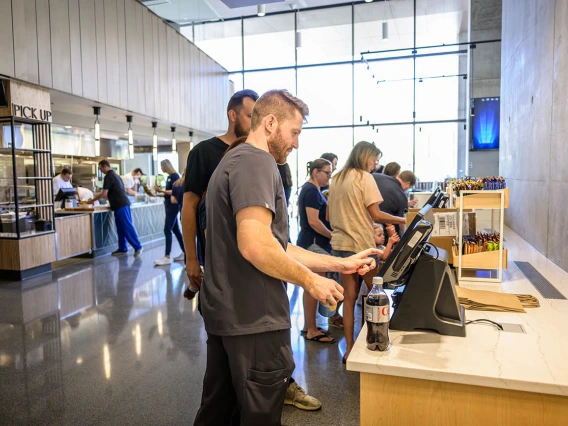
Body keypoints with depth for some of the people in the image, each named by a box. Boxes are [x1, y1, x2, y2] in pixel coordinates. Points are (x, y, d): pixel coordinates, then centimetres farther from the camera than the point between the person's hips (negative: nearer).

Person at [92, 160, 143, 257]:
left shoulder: (108, 176, -9)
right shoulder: (114, 174, 21)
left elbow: (104, 194, -11)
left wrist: (92, 200, 1)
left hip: (120, 205, -10)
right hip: (122, 203, 10)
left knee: (127, 227, -8)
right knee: (121, 227, 11)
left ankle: (138, 247, -7)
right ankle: (122, 249, 14)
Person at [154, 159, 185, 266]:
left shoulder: (174, 176, -11)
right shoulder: (169, 177, 15)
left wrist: (162, 190, -22)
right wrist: (158, 194, 12)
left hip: (173, 206, -9)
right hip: (169, 205, 9)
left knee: (167, 230, -10)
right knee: (175, 230, 10)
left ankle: (167, 257, -8)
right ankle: (184, 253, 17)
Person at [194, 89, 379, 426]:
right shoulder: (256, 161, -15)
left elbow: (275, 247, 15)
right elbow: (255, 245, -29)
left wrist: (341, 263, 11)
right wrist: (310, 280, -13)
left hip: (226, 312, 10)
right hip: (253, 317, -10)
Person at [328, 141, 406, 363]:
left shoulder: (337, 179, 13)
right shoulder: (364, 177, -8)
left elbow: (330, 215, 15)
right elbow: (376, 215, -10)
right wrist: (404, 220, 0)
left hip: (340, 243, 7)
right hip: (360, 244, -7)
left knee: (349, 297, 10)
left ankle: (349, 349, 15)